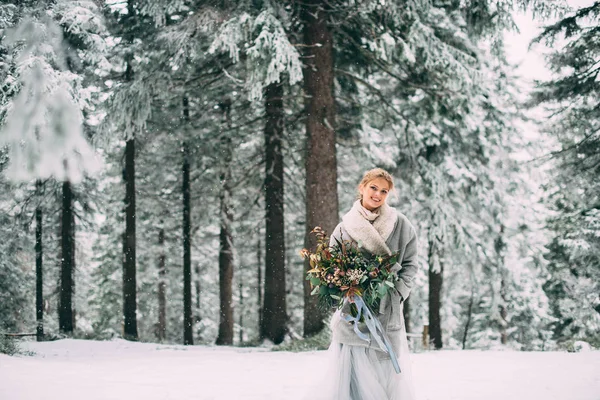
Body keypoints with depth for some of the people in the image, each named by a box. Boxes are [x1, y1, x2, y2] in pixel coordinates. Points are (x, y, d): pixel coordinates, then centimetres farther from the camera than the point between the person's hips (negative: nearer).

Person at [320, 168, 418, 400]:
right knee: (349, 374, -4)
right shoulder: (345, 227, 6)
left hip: (388, 317, 0)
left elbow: (410, 266, 6)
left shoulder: (401, 227, 6)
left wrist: (392, 296, -8)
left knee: (389, 377, 0)